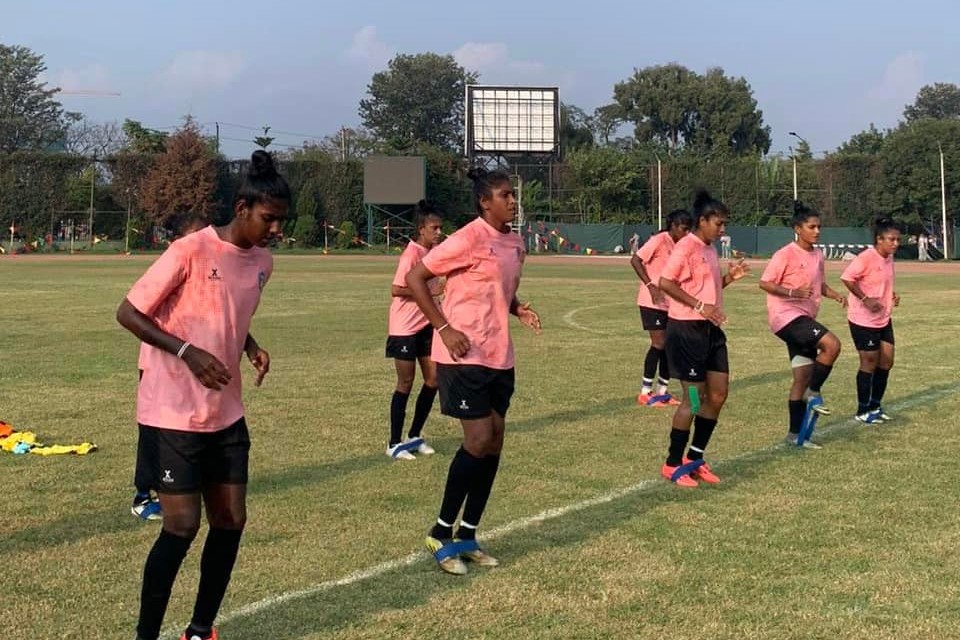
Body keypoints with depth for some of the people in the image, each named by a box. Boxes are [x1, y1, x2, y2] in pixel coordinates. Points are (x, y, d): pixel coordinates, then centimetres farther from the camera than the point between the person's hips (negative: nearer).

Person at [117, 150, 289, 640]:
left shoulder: (262, 261, 6)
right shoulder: (191, 251, -17)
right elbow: (128, 313, -13)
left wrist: (251, 348, 2)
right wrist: (187, 352, -23)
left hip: (225, 415, 7)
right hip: (172, 415, -7)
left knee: (231, 521, 6)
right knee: (182, 526, -9)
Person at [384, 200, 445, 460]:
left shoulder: (433, 252, 6)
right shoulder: (411, 254, -18)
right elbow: (396, 290, -23)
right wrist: (430, 290, -24)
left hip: (425, 325, 8)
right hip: (404, 328, -8)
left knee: (433, 379, 6)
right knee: (406, 383, -2)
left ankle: (414, 437, 20)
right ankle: (394, 444, 8)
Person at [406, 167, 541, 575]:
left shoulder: (515, 244, 10)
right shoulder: (469, 239, -14)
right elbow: (414, 278, -13)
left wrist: (519, 310, 4)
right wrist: (444, 329, -18)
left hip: (499, 357, 8)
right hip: (464, 356, -8)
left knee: (494, 443, 7)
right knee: (479, 441, -10)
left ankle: (467, 536, 17)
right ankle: (441, 533, 4)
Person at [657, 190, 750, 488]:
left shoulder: (710, 249, 15)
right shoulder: (686, 247, -13)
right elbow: (665, 282, -21)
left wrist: (729, 277, 8)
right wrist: (700, 306, -23)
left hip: (710, 329, 9)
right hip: (686, 329, -9)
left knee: (717, 395, 8)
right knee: (694, 398, -5)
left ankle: (694, 459, 19)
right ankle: (672, 465, 7)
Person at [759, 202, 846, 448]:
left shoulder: (818, 255, 11)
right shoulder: (786, 254, -13)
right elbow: (765, 283, -15)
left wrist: (834, 294, 5)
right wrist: (794, 292, -27)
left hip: (805, 319, 8)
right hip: (786, 315, -8)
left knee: (803, 376, 9)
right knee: (832, 344, -25)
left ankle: (796, 433, 16)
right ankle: (813, 393, -6)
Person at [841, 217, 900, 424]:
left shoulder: (889, 258, 7)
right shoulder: (867, 257, -20)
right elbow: (847, 277, -25)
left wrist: (893, 295, 6)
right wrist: (865, 299, -26)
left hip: (884, 319, 8)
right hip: (864, 320, -8)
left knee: (886, 361, 9)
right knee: (869, 362, -1)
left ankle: (875, 406, 24)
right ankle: (863, 411, 12)